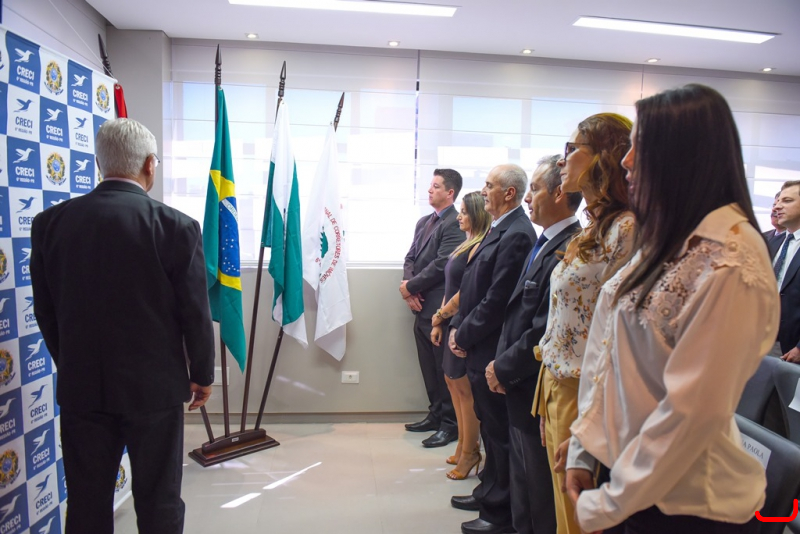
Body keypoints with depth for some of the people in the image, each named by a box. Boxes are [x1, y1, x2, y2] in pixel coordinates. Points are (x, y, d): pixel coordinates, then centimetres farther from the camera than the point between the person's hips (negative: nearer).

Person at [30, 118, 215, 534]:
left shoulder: (49, 222, -3)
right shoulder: (176, 226, -14)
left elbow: (46, 311, 6)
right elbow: (195, 313, -9)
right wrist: (202, 374, 5)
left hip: (80, 386, 4)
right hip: (154, 385, -3)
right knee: (158, 500, 12)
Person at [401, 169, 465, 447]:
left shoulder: (455, 224, -12)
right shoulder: (424, 222, 16)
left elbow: (441, 265, -19)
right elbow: (411, 258, 14)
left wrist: (410, 287, -11)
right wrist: (410, 290, -3)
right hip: (422, 306, 8)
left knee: (445, 368, 2)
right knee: (428, 366, 16)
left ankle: (451, 424, 15)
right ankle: (435, 415, 30)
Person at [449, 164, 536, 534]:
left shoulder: (517, 235, -19)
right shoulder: (499, 229, 11)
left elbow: (496, 300, -21)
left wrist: (465, 336, -11)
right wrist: (458, 326, 5)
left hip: (492, 350, -9)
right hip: (478, 347, 9)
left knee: (498, 432, 5)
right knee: (489, 426, 21)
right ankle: (489, 492, 38)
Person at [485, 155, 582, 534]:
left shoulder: (567, 251, -22)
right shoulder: (546, 245, 10)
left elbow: (546, 331, -25)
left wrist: (504, 368, -12)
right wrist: (503, 365, 2)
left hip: (538, 395, -9)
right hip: (523, 390, 9)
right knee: (524, 492, 23)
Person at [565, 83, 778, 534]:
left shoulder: (730, 263, -22)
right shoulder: (669, 241, 6)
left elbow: (694, 409, -24)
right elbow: (610, 354, 5)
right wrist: (584, 448, 2)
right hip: (628, 474, 7)